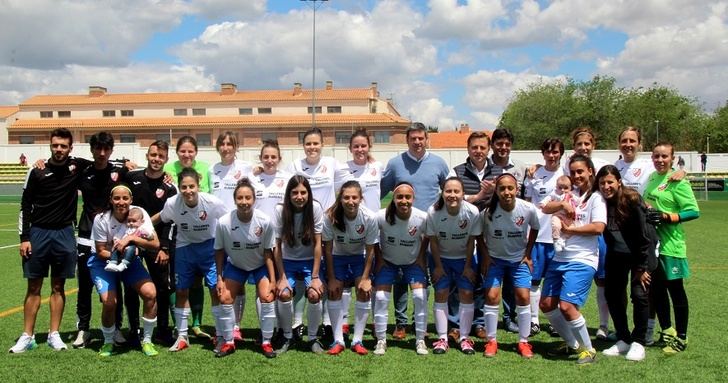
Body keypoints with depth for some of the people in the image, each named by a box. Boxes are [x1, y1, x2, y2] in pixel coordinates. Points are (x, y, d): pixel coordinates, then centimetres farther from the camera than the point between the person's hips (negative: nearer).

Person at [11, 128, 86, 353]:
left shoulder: (77, 166, 0)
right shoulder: (37, 172, -2)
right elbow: (25, 206, 1)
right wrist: (24, 238, -4)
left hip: (64, 234, 1)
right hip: (38, 233, -1)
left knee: (58, 287, 6)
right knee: (33, 287, 4)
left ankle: (54, 335, 14)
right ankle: (27, 336, 11)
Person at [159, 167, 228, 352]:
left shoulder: (213, 202, -27)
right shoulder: (172, 204, -22)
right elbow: (160, 219, 1)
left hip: (210, 246, -2)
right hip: (185, 247, 2)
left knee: (216, 290, -7)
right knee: (181, 292, 8)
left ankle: (221, 336, 8)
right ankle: (182, 336, 24)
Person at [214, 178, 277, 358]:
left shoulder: (265, 221, -29)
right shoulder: (223, 222, -28)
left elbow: (268, 252, -16)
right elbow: (219, 251, -11)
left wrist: (272, 280, -14)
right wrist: (219, 278, -8)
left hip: (260, 265, -1)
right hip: (235, 265, 1)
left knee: (267, 297, -15)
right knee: (225, 298, -7)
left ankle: (266, 342, 3)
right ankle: (228, 342, 13)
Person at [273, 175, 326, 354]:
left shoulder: (315, 208, -17)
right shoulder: (280, 210, -15)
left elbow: (317, 244, -14)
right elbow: (277, 246, -11)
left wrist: (315, 277, -15)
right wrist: (282, 277, -15)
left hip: (310, 261, 0)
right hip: (288, 261, 1)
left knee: (314, 295, -22)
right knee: (284, 294, -22)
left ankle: (313, 338, 2)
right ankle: (287, 337, 2)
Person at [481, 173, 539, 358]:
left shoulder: (528, 209, -20)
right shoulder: (489, 210, -23)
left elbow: (534, 229, 1)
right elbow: (480, 234, -5)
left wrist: (528, 254, 1)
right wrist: (485, 256, -8)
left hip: (519, 258, 1)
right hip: (494, 258, 0)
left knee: (523, 296, -5)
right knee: (492, 296, -7)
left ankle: (523, 342, 10)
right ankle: (491, 341, 7)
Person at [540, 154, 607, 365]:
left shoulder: (595, 197, -4)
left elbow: (598, 227, -16)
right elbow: (546, 209, 2)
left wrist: (570, 229, -11)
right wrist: (562, 204, -15)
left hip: (582, 260, -7)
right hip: (559, 258, 7)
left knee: (566, 306, -16)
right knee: (546, 304, 8)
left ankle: (588, 349, 6)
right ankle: (572, 344, 27)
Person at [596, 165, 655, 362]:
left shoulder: (632, 200, -21)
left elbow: (643, 235, -18)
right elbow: (606, 234, 0)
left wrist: (641, 267, -15)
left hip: (640, 253, -5)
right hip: (617, 255, 5)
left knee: (639, 294, -12)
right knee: (612, 294, 3)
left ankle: (638, 342, 5)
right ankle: (623, 340, 19)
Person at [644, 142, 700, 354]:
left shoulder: (677, 181, -11)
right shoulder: (652, 177, 10)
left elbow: (694, 211, -14)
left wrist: (666, 217, -22)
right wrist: (644, 213, 2)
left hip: (670, 245, -7)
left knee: (675, 289, 4)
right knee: (656, 290, 14)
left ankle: (681, 338, 16)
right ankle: (667, 331, 30)